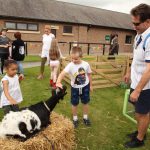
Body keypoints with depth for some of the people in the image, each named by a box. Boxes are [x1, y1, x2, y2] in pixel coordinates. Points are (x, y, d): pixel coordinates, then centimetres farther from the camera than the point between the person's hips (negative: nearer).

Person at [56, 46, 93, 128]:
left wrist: (90, 85, 8)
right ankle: (75, 119, 34)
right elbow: (62, 73, -38)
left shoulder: (86, 64, -16)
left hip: (85, 86, 2)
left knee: (85, 103, 16)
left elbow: (89, 74, 0)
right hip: (75, 87, -1)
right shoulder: (70, 65, -24)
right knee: (74, 104, 11)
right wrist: (58, 82, -57)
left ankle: (85, 117, 38)